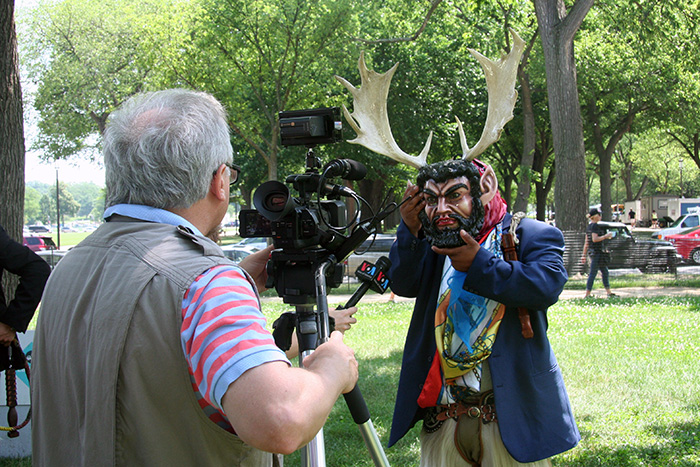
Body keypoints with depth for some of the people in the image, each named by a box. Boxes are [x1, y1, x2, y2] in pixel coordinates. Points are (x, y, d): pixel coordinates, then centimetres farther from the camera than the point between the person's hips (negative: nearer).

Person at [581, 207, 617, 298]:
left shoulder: (589, 226, 14)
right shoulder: (595, 226, -14)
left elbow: (586, 242, 16)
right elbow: (594, 239, -24)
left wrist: (584, 255, 17)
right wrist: (606, 236, -13)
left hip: (592, 252, 10)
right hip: (597, 252, -10)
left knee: (605, 272, 14)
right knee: (593, 273, -6)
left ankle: (609, 293, 18)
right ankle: (587, 294, -4)